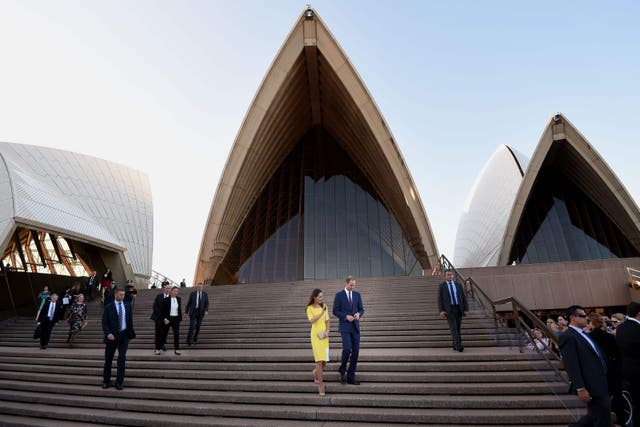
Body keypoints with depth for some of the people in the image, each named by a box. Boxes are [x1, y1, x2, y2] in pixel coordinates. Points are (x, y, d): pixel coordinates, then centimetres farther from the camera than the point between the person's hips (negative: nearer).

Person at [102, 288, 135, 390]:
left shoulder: (127, 306, 7)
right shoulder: (108, 308, -1)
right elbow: (104, 323, -5)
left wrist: (131, 333, 7)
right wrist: (108, 333, -19)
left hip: (124, 335, 1)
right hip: (112, 336, -1)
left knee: (122, 359, -1)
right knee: (108, 359, 10)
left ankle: (119, 382, 7)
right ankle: (106, 381, 26)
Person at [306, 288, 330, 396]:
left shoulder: (324, 306, 7)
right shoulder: (310, 308, -5)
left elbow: (327, 321, 9)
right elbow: (312, 321, -18)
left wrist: (327, 331, -6)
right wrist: (321, 312, -22)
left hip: (324, 336, 4)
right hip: (316, 335, -4)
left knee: (325, 360, 7)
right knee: (319, 360, -9)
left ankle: (316, 372, 38)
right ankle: (320, 384, 3)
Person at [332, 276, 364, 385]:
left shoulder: (357, 295, 9)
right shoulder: (339, 295, -3)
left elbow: (361, 309, 12)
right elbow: (335, 311, -3)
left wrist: (359, 314, -10)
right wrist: (346, 316, -15)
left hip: (355, 326, 4)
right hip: (345, 326, -4)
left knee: (355, 351, 3)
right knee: (347, 348, -17)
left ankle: (351, 377, 14)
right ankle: (342, 370, 9)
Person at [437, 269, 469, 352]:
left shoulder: (458, 285, 9)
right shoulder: (441, 286, 1)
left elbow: (464, 297, 8)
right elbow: (440, 299, -4)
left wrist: (466, 309, -1)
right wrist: (441, 311, -15)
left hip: (458, 308, 4)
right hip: (448, 309, -4)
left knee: (457, 328, 8)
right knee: (453, 327, -15)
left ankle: (455, 345, 20)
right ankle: (459, 346, -21)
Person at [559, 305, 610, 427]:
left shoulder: (583, 334, 15)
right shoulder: (567, 336, -16)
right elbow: (571, 366, -20)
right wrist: (580, 388, -22)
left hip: (599, 383, 9)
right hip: (591, 386, -9)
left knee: (596, 416, 18)